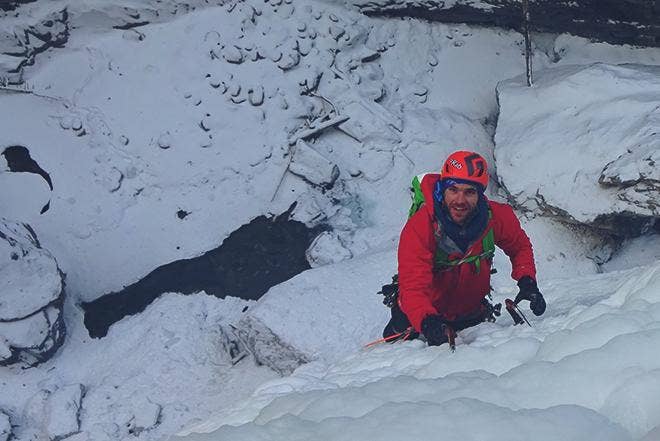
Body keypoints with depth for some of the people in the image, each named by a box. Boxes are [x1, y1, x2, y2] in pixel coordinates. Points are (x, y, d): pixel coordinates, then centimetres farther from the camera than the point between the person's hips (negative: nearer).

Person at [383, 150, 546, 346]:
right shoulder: (419, 227, -34)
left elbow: (520, 247, 1)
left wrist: (527, 281, -17)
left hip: (471, 312, 3)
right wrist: (428, 322, -60)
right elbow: (413, 287, -40)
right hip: (426, 314, -3)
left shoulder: (496, 217, -22)